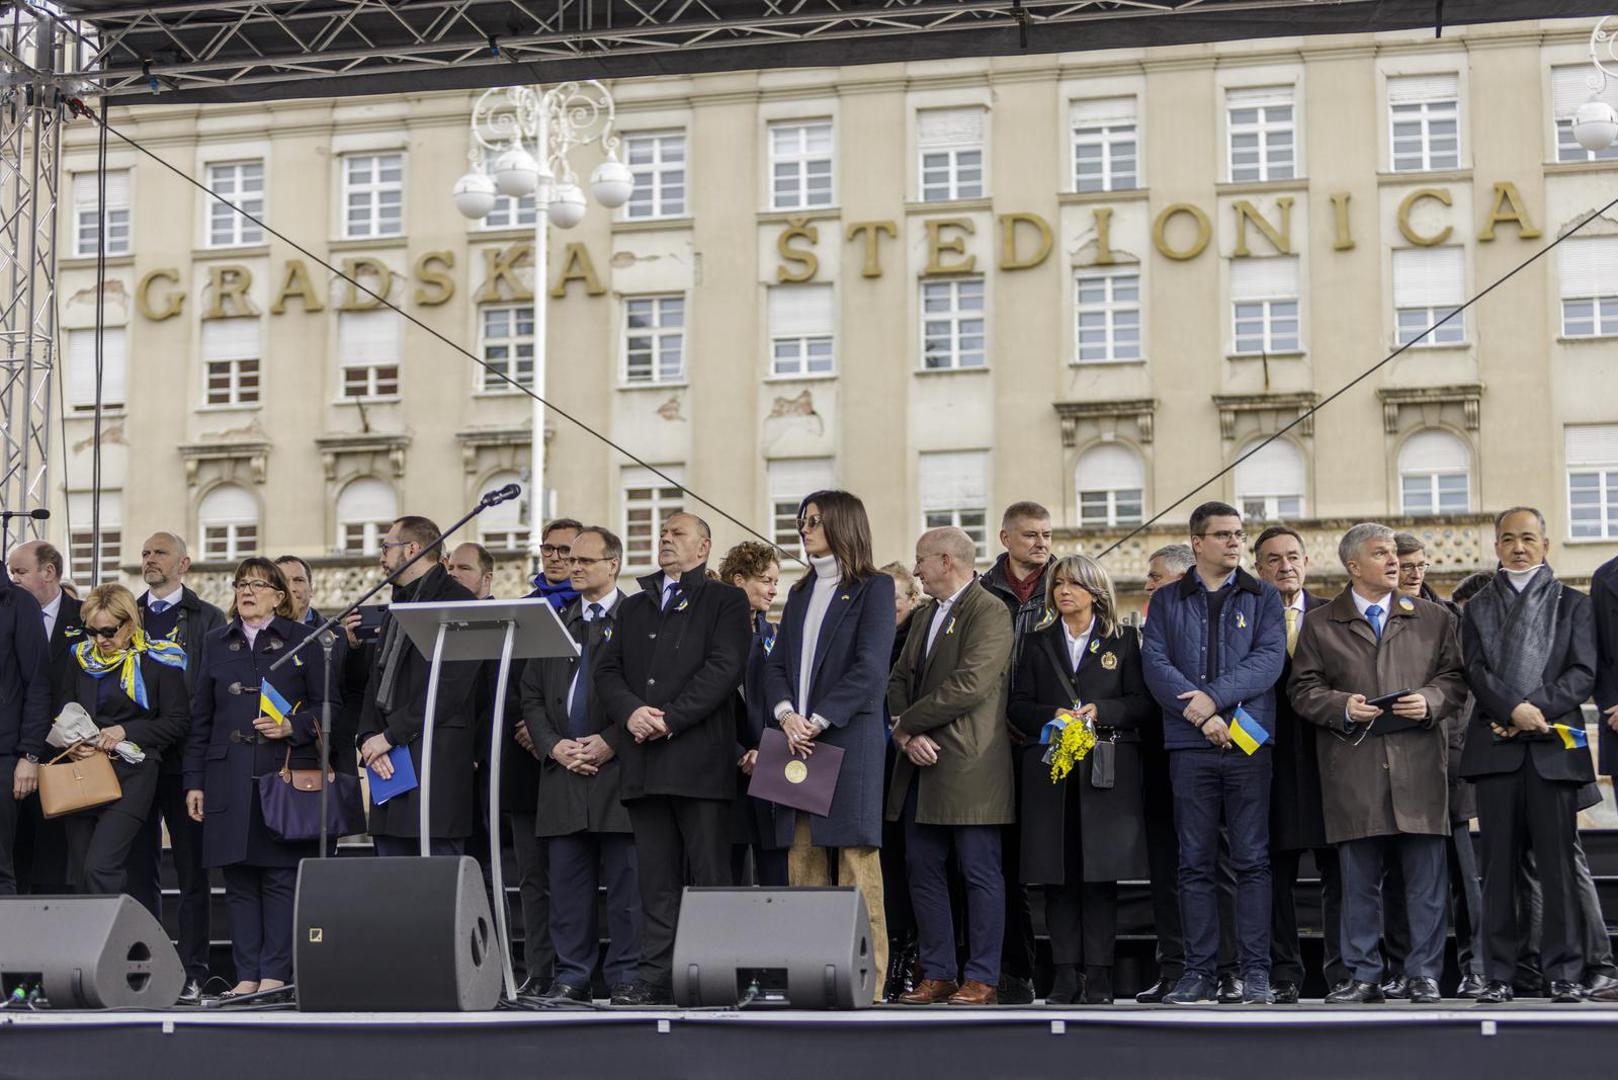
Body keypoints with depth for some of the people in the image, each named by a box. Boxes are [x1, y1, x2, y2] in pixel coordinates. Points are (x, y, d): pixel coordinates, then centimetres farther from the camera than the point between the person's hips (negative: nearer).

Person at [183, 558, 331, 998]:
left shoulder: (302, 640, 5)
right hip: (229, 777, 3)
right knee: (238, 878, 3)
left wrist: (292, 726, -14)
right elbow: (200, 718, 15)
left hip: (286, 774, -3)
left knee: (281, 875, -4)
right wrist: (194, 781, 9)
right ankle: (247, 975, 8)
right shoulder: (217, 644, 15)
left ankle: (275, 974, 0)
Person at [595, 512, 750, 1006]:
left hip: (700, 756, -5)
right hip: (644, 761, 5)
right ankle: (657, 977, 6)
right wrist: (631, 711, -7)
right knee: (657, 877, 5)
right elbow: (606, 672, 14)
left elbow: (724, 668, -7)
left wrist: (669, 719, -13)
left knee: (709, 874, -4)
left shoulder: (725, 600, 7)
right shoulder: (634, 608, 23)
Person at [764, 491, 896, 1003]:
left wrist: (816, 721, -14)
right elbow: (777, 663, 14)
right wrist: (786, 713, -6)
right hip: (797, 744, 7)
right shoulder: (801, 592, 21)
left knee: (856, 862, -7)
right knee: (802, 861, 4)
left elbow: (870, 668, -10)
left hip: (849, 742, -6)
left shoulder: (873, 588, 0)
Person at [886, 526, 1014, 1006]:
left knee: (980, 873, -3)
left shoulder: (989, 612, -8)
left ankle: (981, 979, 2)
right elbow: (900, 680, 15)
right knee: (922, 870, 8)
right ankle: (937, 974, 15)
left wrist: (907, 722, -12)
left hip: (970, 768, -8)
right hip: (921, 768, 9)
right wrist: (907, 736, -4)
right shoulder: (925, 615, 19)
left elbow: (970, 684, -19)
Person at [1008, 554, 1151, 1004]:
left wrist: (1100, 711, -10)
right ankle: (1066, 974, 1)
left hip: (1107, 769, -2)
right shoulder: (1039, 644, 16)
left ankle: (1098, 974, -1)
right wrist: (1053, 717, -8)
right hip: (1051, 770, 2)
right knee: (1058, 874, -2)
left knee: (1100, 873, -5)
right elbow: (1018, 705, 11)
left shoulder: (1122, 641, 11)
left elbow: (1143, 702, 5)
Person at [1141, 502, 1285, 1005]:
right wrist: (1199, 715, -12)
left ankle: (1256, 972, 1)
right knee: (1195, 864, 2)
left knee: (1252, 861, -2)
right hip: (1190, 745, 1)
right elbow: (1156, 664, 1)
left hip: (1249, 742, -1)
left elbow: (1269, 660, -3)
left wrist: (1214, 696, -14)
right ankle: (1199, 972, 6)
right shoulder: (1166, 601, 12)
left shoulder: (1263, 597, 11)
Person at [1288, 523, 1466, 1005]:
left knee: (1425, 878, 1)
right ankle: (1364, 975, 11)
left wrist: (1431, 701, -8)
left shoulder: (1433, 618, 13)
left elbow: (1455, 679, 11)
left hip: (1419, 762, 1)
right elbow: (1303, 690, 7)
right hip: (1354, 769, -1)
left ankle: (1424, 975, 9)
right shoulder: (1320, 625, 10)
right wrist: (1342, 707, -10)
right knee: (1359, 879, 4)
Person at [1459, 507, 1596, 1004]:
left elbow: (1583, 672, 2)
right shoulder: (1478, 608, 15)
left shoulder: (1573, 604, 12)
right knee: (1499, 864, 1)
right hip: (1496, 747, 1)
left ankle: (1564, 973, 1)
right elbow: (1476, 672, 3)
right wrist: (1513, 710, -14)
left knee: (1557, 862, -3)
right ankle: (1498, 974, 3)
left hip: (1553, 745, -1)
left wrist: (1535, 711, -11)